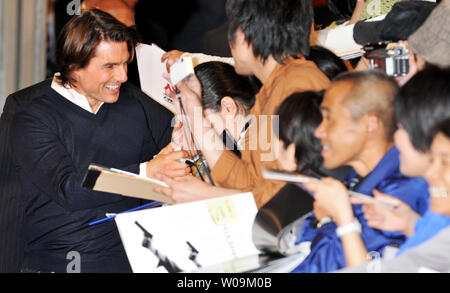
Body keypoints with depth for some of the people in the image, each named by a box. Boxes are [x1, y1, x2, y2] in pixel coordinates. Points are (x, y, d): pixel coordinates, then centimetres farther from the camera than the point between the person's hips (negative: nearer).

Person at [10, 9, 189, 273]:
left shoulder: (133, 101, 14)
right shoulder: (32, 121, -2)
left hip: (131, 256, 4)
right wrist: (146, 172, -21)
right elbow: (67, 189, -15)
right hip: (58, 262, -4)